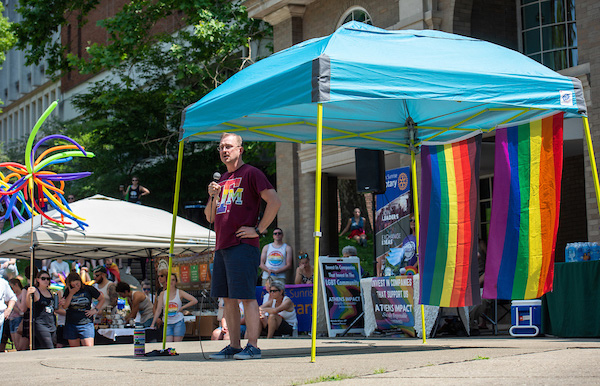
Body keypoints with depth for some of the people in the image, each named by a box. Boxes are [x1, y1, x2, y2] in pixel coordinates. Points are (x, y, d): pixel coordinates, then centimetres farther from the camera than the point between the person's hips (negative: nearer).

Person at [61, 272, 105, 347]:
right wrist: (71, 293, -11)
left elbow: (102, 299, 9)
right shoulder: (68, 291, 4)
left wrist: (95, 310, -2)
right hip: (71, 324, 3)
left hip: (86, 324, -3)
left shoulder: (88, 289, -1)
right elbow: (64, 306, -4)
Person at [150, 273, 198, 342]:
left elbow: (195, 301, -5)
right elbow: (158, 310, 3)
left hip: (178, 322, -1)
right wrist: (153, 324, -4)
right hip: (167, 323, 1)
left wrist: (182, 307, -6)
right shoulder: (163, 294, 5)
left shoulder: (180, 293, 1)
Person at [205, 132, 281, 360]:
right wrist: (213, 197, 3)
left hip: (243, 246, -8)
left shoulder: (250, 174, -2)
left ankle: (253, 346, -7)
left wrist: (259, 229, -12)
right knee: (228, 299, 8)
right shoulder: (222, 180, 20)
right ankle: (234, 347, 13)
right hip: (222, 247, 8)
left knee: (246, 297, -9)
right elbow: (210, 218, 21)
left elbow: (275, 202, -12)